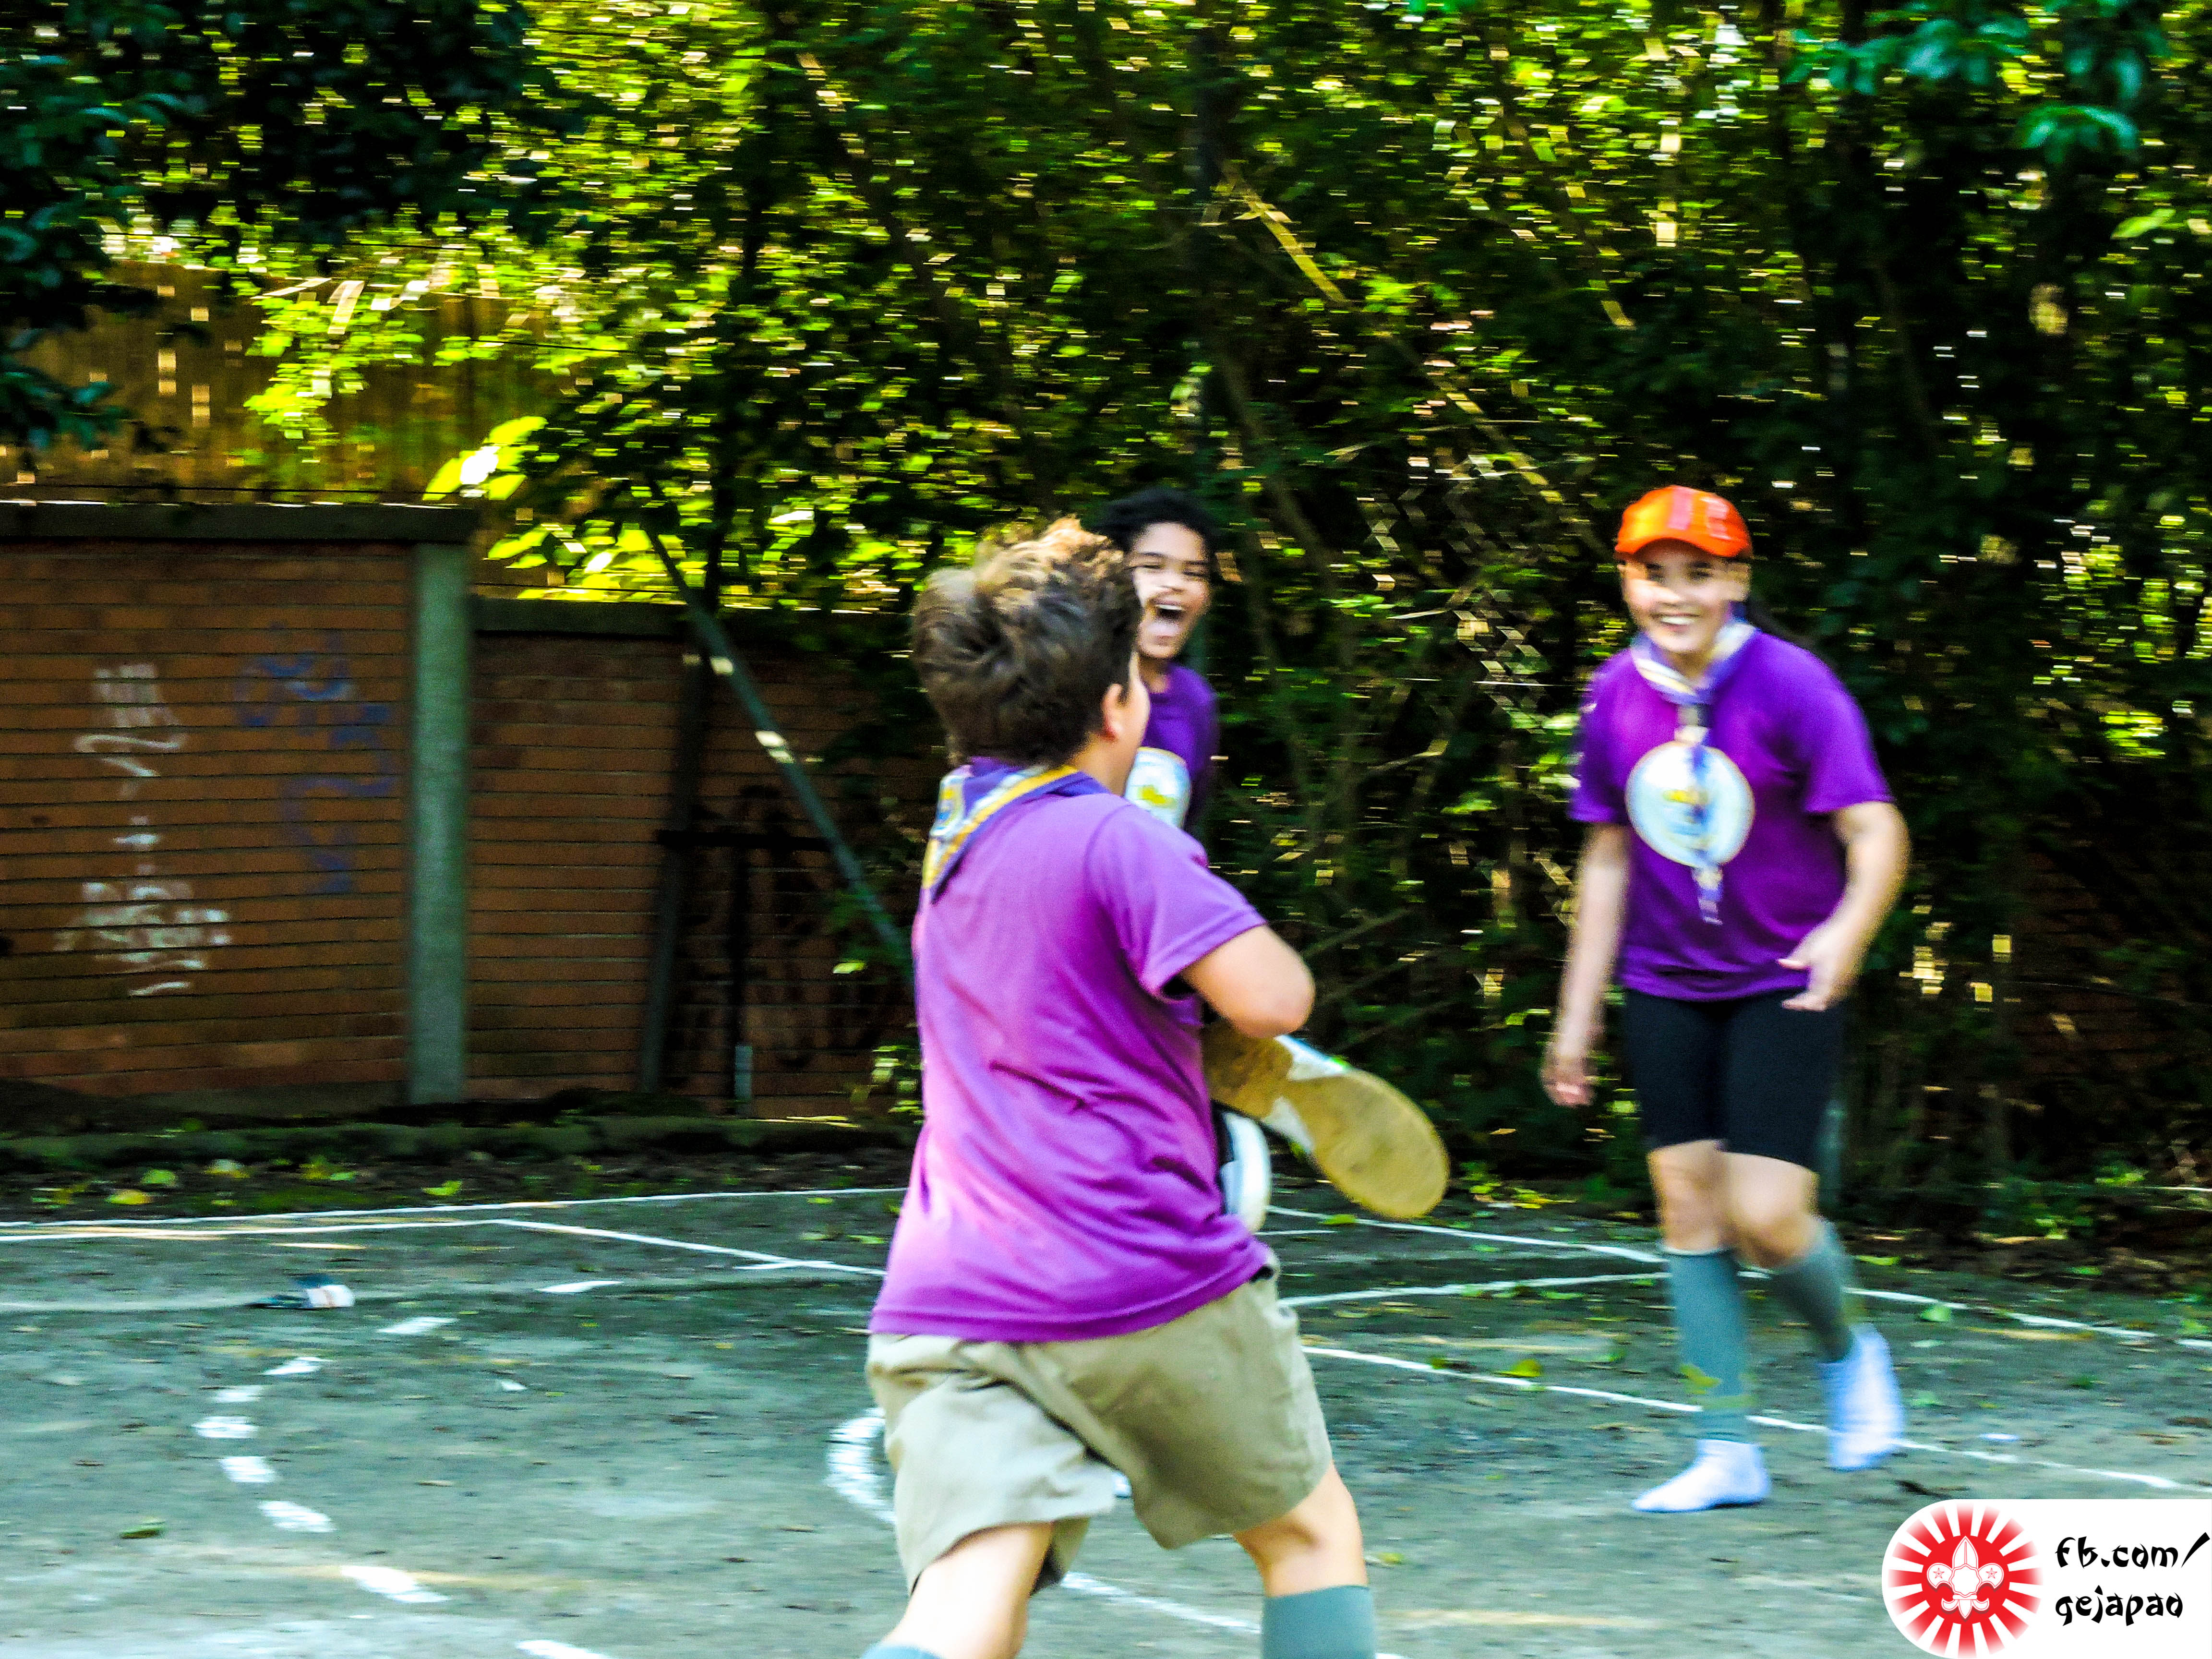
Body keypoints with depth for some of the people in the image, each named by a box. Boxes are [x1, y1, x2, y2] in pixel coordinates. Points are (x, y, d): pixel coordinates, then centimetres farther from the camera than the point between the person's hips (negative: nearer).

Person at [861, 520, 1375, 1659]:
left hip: (943, 1299, 5)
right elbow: (1270, 997, -21)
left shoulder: (955, 838, 17)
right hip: (1151, 1286, -5)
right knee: (1311, 1527, 19)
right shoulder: (1116, 840, -9)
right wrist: (1269, 964, 3)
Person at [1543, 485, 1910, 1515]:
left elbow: (1875, 829, -18)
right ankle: (1727, 1451, 10)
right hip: (1665, 994, 4)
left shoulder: (1790, 686, -13)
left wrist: (1850, 928, -38)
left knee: (1764, 1218, -12)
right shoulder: (1616, 697, 1)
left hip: (1783, 989, -4)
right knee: (1687, 1208, 2)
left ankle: (1847, 1352, 20)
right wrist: (1577, 1015, 13)